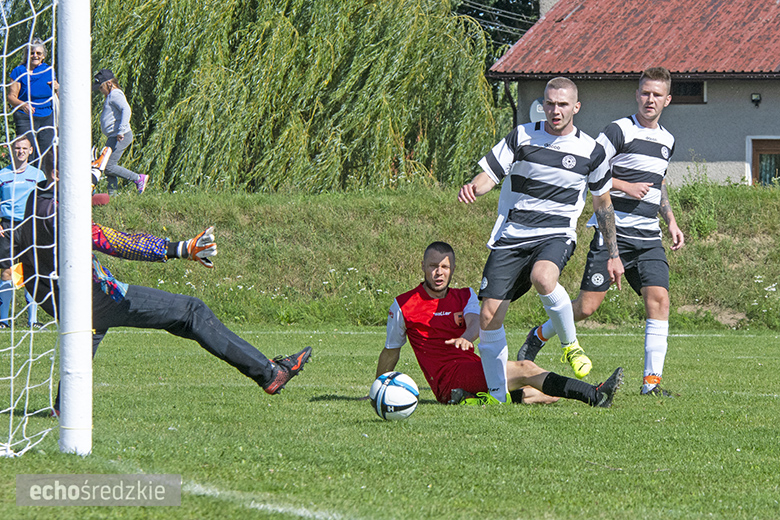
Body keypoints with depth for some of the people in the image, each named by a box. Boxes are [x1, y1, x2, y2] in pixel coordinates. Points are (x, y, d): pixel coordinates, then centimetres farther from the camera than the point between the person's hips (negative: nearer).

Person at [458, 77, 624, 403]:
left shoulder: (591, 151, 3)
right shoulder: (521, 137, 2)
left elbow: (603, 203, 14)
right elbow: (489, 175, 0)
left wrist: (613, 255, 15)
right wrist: (473, 189, -24)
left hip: (556, 235, -2)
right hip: (511, 235, 2)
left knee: (542, 278, -37)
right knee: (489, 317, -7)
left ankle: (570, 345, -13)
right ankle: (497, 395, 8)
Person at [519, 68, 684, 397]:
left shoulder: (667, 140, 16)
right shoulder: (619, 131, -7)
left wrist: (671, 222, 20)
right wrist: (625, 187, -15)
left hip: (648, 237, 6)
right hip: (613, 231, -6)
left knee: (659, 299, -11)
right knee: (588, 305, -6)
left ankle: (652, 380, -9)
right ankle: (540, 336, 22)